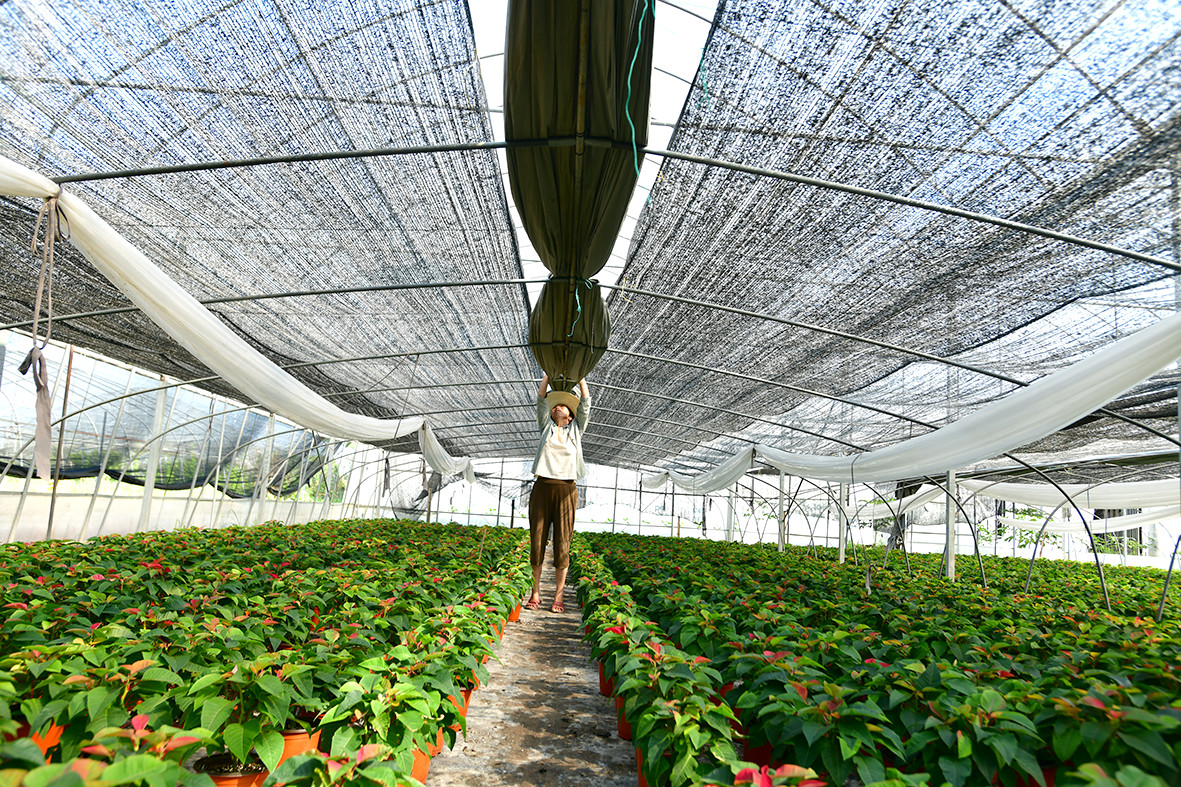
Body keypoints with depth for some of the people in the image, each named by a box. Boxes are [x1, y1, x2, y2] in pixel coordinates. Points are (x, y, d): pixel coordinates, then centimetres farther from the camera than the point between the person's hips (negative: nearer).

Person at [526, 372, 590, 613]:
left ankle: (558, 596, 6)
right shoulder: (547, 427, 17)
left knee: (562, 544, -1)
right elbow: (541, 399, 12)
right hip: (542, 488, 1)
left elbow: (585, 402, 12)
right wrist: (549, 372, 8)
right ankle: (535, 593, 11)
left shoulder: (576, 430, 16)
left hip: (566, 490, -1)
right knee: (537, 541, 2)